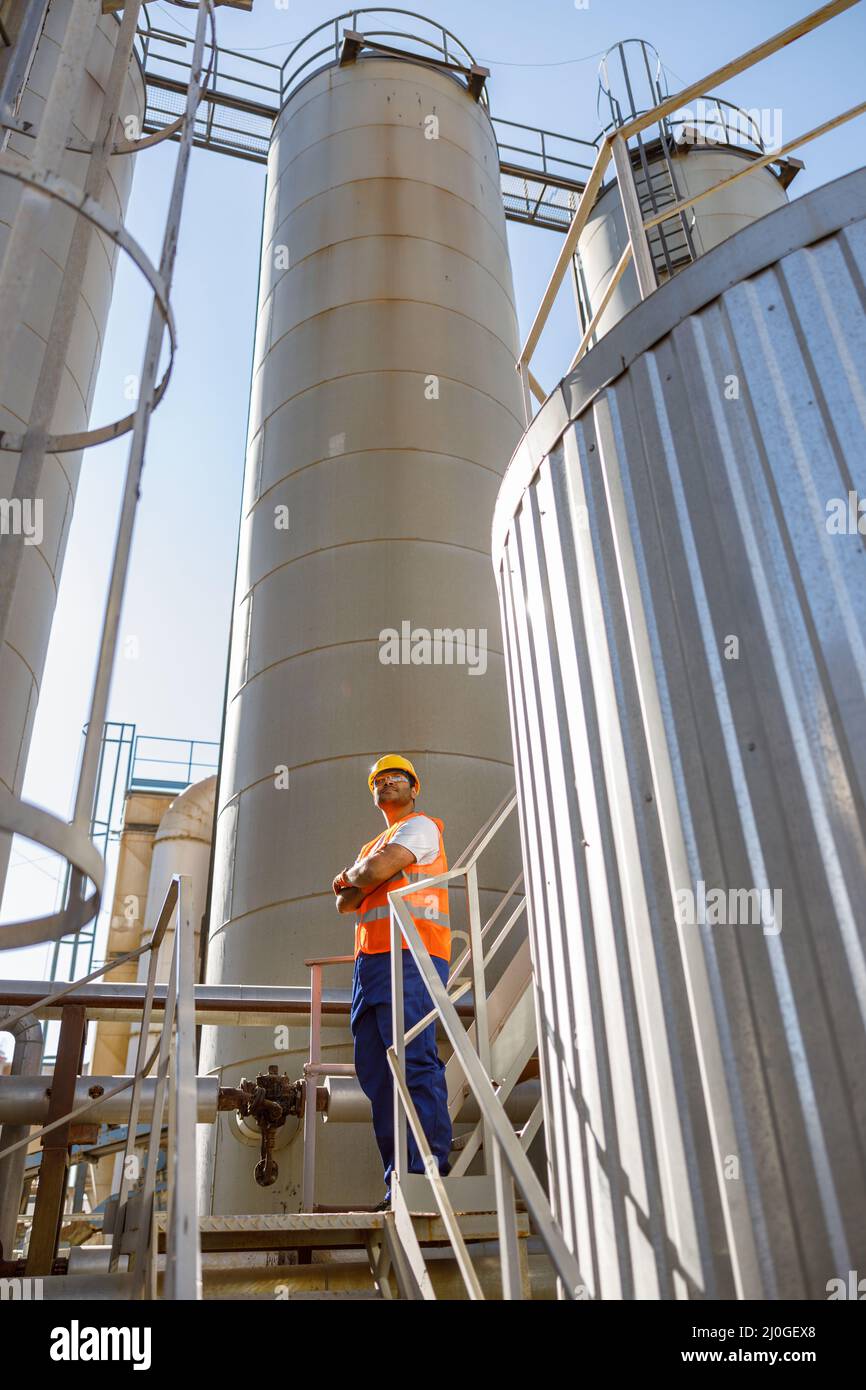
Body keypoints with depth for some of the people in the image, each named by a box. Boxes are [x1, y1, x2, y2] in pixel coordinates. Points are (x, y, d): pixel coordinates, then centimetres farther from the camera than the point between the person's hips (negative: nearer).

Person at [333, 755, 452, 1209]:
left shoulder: (421, 827, 4)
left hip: (410, 956, -9)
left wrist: (350, 875, 11)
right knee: (376, 1071, 4)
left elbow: (374, 872, -10)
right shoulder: (371, 847, 30)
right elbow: (344, 903, 18)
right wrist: (356, 884, -2)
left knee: (415, 1062, -16)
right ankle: (399, 1180, 6)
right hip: (369, 962, 9)